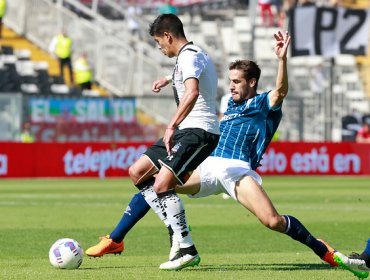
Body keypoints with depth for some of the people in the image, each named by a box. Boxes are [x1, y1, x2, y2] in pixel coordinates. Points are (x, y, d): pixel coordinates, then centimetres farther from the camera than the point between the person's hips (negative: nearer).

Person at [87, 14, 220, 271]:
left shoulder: (189, 56, -13)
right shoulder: (196, 55, 21)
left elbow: (192, 93, -31)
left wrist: (171, 127, -32)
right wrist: (169, 80, 61)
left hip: (199, 131, -11)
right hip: (187, 131, 11)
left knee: (162, 184, -23)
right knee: (137, 173, 11)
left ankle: (188, 251, -19)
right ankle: (178, 232, 5)